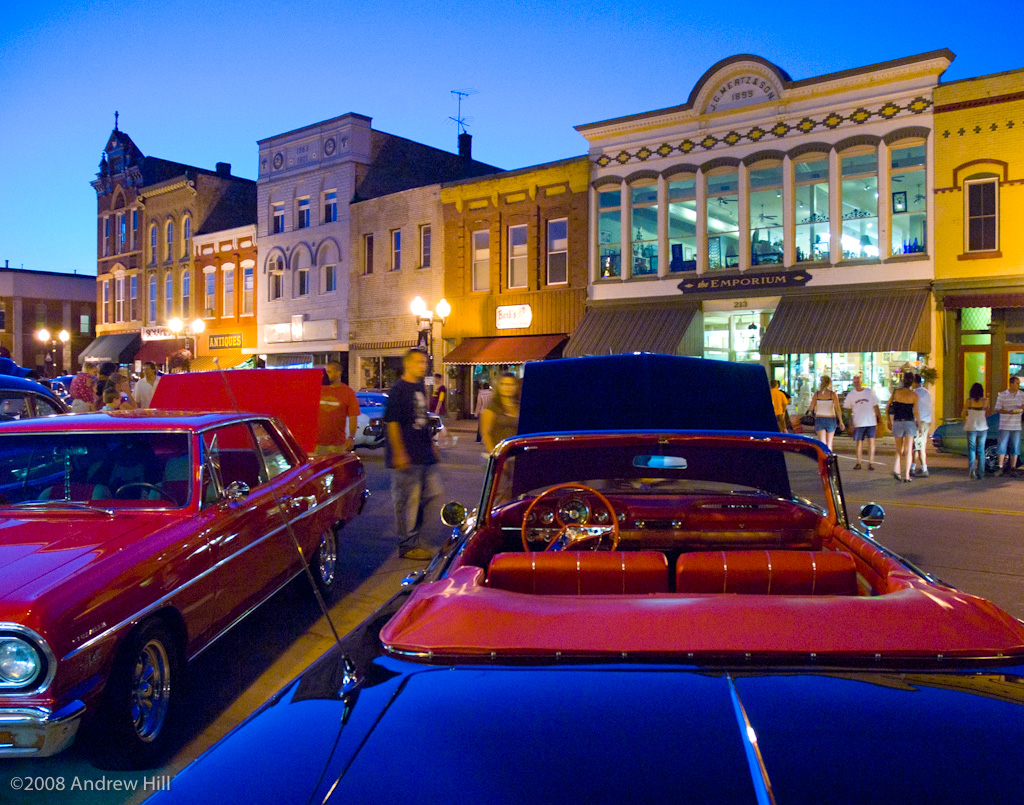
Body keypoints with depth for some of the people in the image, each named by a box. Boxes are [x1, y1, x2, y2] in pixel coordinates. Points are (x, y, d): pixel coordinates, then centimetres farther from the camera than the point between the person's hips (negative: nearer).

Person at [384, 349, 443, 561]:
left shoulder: (420, 388, 15)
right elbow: (392, 422, -16)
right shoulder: (398, 390, -11)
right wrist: (399, 453, -20)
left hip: (425, 455, 9)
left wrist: (432, 445, 23)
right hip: (407, 458, -9)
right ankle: (408, 545, 8)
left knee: (434, 492, 11)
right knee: (408, 501, -1)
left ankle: (413, 531, 23)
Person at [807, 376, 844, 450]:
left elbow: (811, 408, -1)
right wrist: (841, 422, -6)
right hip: (831, 419, 0)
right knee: (829, 443, 14)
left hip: (819, 419, 1)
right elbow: (838, 408, -9)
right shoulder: (833, 394, -5)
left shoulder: (817, 394, 0)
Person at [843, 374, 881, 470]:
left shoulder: (869, 392, 5)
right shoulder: (850, 395, 6)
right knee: (859, 443, 4)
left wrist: (879, 419, 5)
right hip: (858, 423, 1)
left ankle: (871, 463, 1)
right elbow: (848, 409, 11)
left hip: (871, 422, -1)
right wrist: (850, 423, 3)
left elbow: (875, 407, 10)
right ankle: (858, 463, 13)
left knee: (871, 442, -5)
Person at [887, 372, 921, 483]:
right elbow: (916, 412, -10)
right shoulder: (914, 395, -6)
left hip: (897, 423, 2)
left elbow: (887, 409, 2)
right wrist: (919, 425, 1)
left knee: (899, 449, 16)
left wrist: (890, 421, 15)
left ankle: (896, 470, -4)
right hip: (909, 423, -2)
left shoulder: (896, 392, 0)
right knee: (908, 450, 2)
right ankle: (906, 476, -3)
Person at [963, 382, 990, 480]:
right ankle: (980, 473, 12)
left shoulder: (969, 401, -6)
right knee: (981, 450, 10)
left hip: (971, 427, -2)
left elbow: (964, 414, 2)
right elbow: (987, 414, 11)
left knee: (971, 449, 5)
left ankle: (971, 468, -18)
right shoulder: (985, 401, -3)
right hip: (983, 427, 2)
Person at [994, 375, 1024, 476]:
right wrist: (1008, 412, -19)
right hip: (1004, 426, -2)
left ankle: (1012, 468, 12)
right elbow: (997, 409, -2)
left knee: (1015, 448, 4)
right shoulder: (1002, 395, -2)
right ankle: (1000, 468, 1)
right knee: (1002, 447, -3)